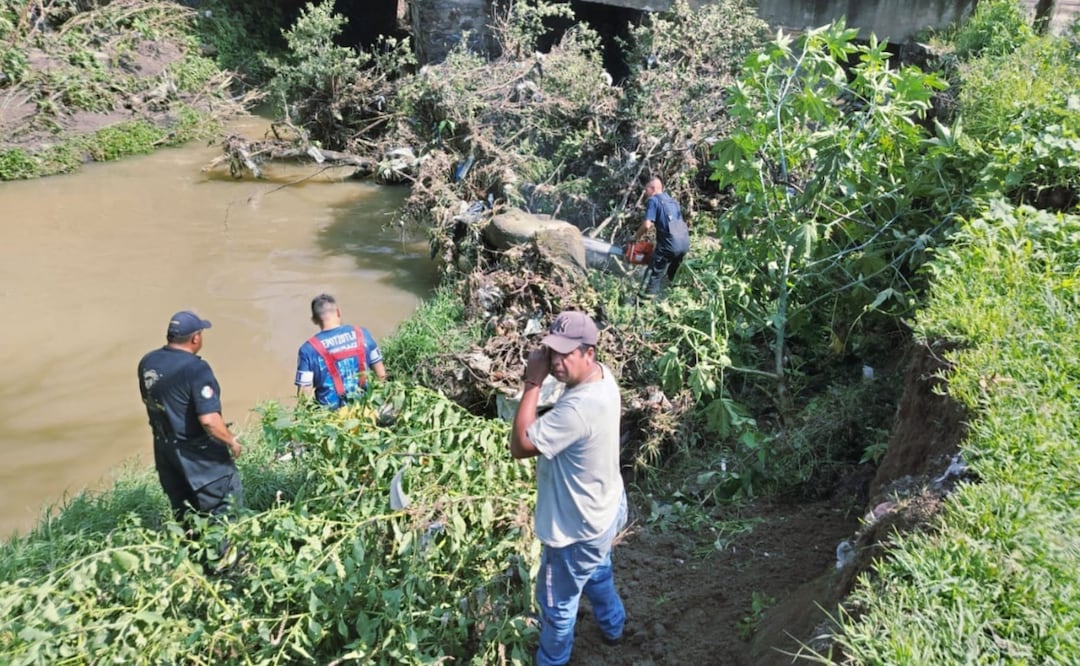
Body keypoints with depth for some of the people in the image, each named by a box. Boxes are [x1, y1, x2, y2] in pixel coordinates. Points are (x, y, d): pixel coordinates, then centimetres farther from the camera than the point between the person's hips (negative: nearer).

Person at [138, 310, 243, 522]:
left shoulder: (147, 362, -1)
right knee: (224, 511, 6)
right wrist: (231, 441, -13)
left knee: (183, 513, 21)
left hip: (165, 450, 8)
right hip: (199, 455, -8)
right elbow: (208, 419, -30)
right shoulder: (196, 369, -26)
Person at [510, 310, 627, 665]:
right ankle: (612, 627, 62)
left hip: (578, 526, -10)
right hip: (604, 509, 10)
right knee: (598, 574, 36)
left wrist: (533, 382, -34)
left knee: (557, 604, 16)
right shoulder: (603, 374, -9)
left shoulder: (579, 407, -40)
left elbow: (519, 446, -35)